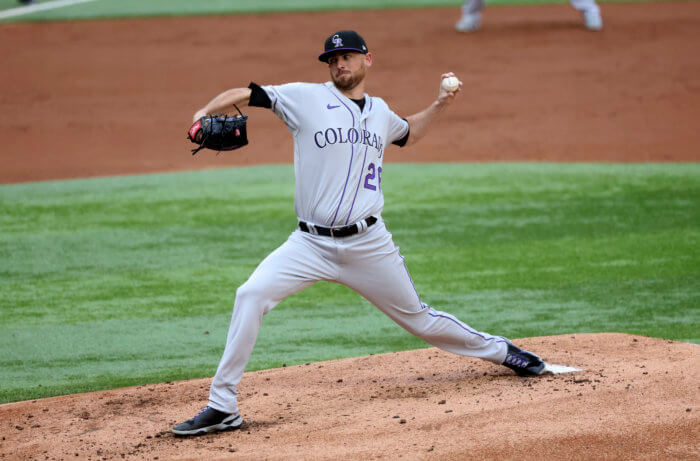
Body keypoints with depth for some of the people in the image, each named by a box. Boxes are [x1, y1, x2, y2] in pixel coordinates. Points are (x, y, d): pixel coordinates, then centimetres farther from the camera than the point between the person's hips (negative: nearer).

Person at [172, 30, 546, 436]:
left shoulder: (380, 111, 12)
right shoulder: (307, 98, -2)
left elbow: (407, 134, 36)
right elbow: (246, 95, -9)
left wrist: (441, 104, 23)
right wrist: (205, 113, -27)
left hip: (369, 245, 2)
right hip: (311, 245, -2)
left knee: (419, 318, 11)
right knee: (251, 296, -23)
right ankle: (222, 407, -19)